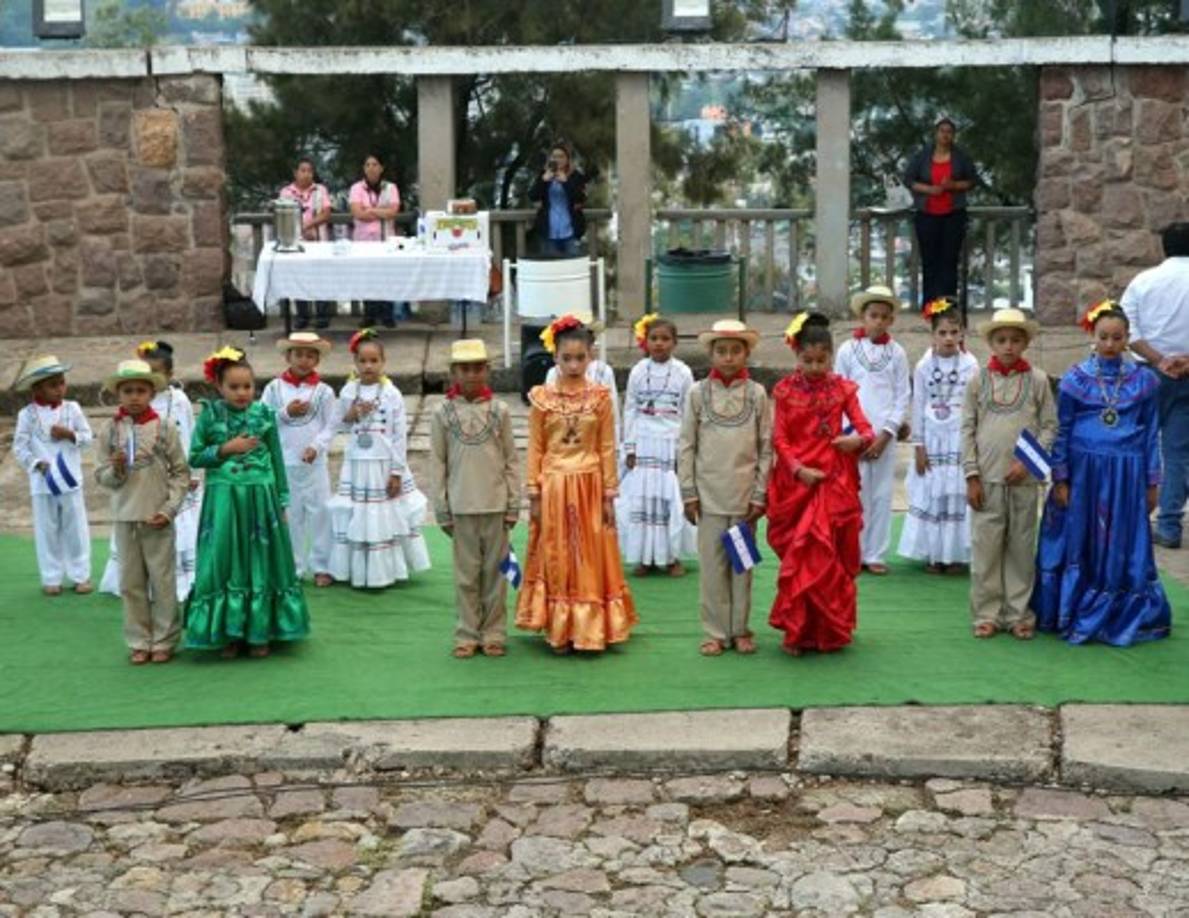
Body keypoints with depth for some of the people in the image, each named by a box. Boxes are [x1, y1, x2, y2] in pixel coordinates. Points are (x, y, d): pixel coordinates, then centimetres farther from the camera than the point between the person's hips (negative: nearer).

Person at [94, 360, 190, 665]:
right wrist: (116, 470, -17)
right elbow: (102, 476, 5)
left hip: (157, 517, -2)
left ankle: (164, 640, 14)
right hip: (124, 517, 2)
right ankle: (138, 642, 18)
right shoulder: (111, 431, 1)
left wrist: (169, 509, -10)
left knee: (163, 581, 3)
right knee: (131, 582, 8)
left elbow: (181, 472, -2)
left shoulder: (165, 428, -4)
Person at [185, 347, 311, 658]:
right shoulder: (210, 415, -1)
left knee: (261, 563, 6)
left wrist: (282, 502, 7)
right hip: (223, 499, -1)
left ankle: (260, 632, 17)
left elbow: (277, 460, 7)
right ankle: (228, 634, 13)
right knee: (224, 563, 2)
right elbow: (195, 457, 1)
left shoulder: (264, 414, 2)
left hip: (260, 497, 1)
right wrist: (226, 449, -12)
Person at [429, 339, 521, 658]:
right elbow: (437, 463, 3)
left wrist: (513, 504, 1)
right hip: (461, 507, 0)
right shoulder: (443, 413, 0)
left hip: (496, 505, 1)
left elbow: (512, 460, 5)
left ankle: (493, 633, 15)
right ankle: (467, 635, 14)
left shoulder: (499, 410, 2)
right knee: (466, 574, 5)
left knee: (495, 571, 6)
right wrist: (442, 509, 1)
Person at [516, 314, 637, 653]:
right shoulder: (542, 397, 0)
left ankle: (589, 630, 15)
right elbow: (535, 448, 1)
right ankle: (559, 631, 15)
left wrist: (609, 495, -1)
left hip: (589, 486, 0)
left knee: (590, 560, 5)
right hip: (553, 487, 0)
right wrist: (534, 494, -2)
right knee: (555, 559, 7)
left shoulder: (600, 397, 0)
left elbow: (607, 448, 1)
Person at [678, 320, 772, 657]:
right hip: (709, 495, 0)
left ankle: (740, 629, 18)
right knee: (711, 565, 3)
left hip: (745, 495, 0)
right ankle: (714, 632, 12)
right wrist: (689, 493, -1)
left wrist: (760, 495, -2)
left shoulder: (757, 394, 1)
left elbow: (766, 448, 2)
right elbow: (686, 447, 3)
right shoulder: (698, 393, 1)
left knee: (742, 563, 8)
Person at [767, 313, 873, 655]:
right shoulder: (785, 390, 0)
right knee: (800, 558, 2)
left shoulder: (843, 388, 3)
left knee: (832, 557, 4)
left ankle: (829, 630, 16)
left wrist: (859, 440, -25)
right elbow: (779, 438, -3)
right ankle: (797, 630, 10)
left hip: (835, 483, 1)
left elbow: (866, 429, -2)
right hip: (796, 482, -1)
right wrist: (799, 470, -17)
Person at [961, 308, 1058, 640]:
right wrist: (971, 475, -2)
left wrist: (1027, 462, -10)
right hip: (987, 479, 0)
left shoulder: (1037, 380, 2)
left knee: (1021, 547, 5)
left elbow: (1050, 427, 3)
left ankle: (1018, 613, 14)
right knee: (986, 547, 2)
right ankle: (987, 613, 11)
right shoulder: (978, 379, 3)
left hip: (1023, 479, 0)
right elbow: (968, 429, 3)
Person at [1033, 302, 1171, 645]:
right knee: (1078, 545, 6)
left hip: (1126, 475, 1)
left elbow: (1151, 434, 8)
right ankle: (1072, 615, 19)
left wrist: (1152, 483, 8)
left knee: (1122, 549, 7)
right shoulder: (1075, 378, -1)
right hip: (1083, 472, -1)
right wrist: (1060, 479, -2)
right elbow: (1062, 431, 2)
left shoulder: (1142, 380, 2)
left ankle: (1120, 619, 20)